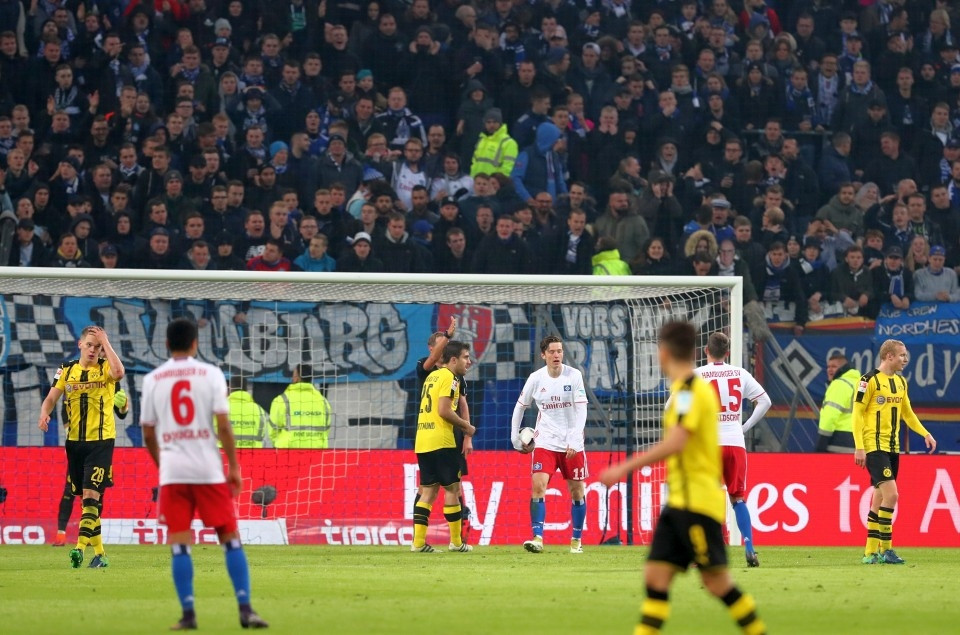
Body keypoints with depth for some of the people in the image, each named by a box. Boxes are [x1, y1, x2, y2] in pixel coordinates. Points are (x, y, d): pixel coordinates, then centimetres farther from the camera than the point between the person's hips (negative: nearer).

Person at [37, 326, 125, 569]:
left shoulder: (105, 368, -4)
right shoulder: (67, 369, 8)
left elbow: (119, 373, -27)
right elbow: (51, 398, 8)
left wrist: (105, 342, -21)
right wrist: (44, 414, -14)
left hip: (101, 441, -5)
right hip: (75, 441, 5)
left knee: (91, 494, -16)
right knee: (86, 497, 9)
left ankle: (80, 547, -25)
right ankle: (99, 553, 17)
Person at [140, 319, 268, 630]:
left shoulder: (152, 379, 5)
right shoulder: (211, 374, -1)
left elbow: (148, 433, 9)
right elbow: (223, 425, -7)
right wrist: (234, 467, 1)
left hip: (173, 471, 1)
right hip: (209, 469, -1)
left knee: (179, 544, 3)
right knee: (231, 538, 5)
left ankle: (188, 613, -4)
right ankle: (245, 609, -2)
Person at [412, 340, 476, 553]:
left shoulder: (432, 376, 19)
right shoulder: (449, 378, -8)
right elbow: (444, 410, -17)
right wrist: (466, 426, -5)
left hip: (422, 441, 8)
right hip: (441, 441, -8)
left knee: (428, 491, 8)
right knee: (452, 488, 1)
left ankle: (418, 542, 2)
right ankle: (456, 542, 4)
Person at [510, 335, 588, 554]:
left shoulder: (574, 375, -7)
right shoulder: (536, 378, -3)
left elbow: (581, 410, -10)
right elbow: (520, 407, 11)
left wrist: (574, 441, -19)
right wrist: (515, 437, 8)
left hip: (572, 443, 0)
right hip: (545, 443, 0)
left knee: (576, 490, 6)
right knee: (538, 485, -16)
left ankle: (577, 540, 21)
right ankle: (537, 538, -19)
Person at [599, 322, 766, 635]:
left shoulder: (688, 390, -13)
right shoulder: (698, 387, 16)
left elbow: (675, 443, -26)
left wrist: (625, 468, -25)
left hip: (696, 501, -9)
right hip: (680, 501, 9)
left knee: (716, 580, -5)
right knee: (656, 575, 1)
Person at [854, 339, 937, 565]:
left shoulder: (901, 382, 13)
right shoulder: (870, 380, -10)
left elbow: (907, 413, 23)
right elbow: (857, 413, -11)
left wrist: (925, 433, 10)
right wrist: (859, 447, -17)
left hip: (892, 448, 8)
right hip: (874, 448, -8)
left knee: (879, 499, 9)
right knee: (890, 494, -17)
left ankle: (871, 552, 13)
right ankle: (886, 549, -11)